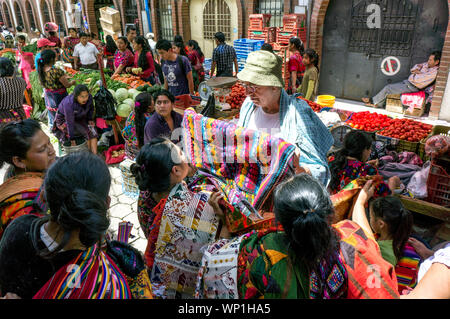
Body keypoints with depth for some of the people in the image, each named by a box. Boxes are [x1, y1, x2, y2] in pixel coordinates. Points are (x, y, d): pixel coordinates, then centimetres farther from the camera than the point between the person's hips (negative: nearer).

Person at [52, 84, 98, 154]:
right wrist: (72, 140, -25)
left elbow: (91, 108, 4)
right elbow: (70, 123, -30)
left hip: (79, 118, 5)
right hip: (64, 119, -5)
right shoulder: (69, 104, -36)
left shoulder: (89, 98, -23)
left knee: (92, 131, -20)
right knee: (87, 132, -23)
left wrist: (90, 119, -3)